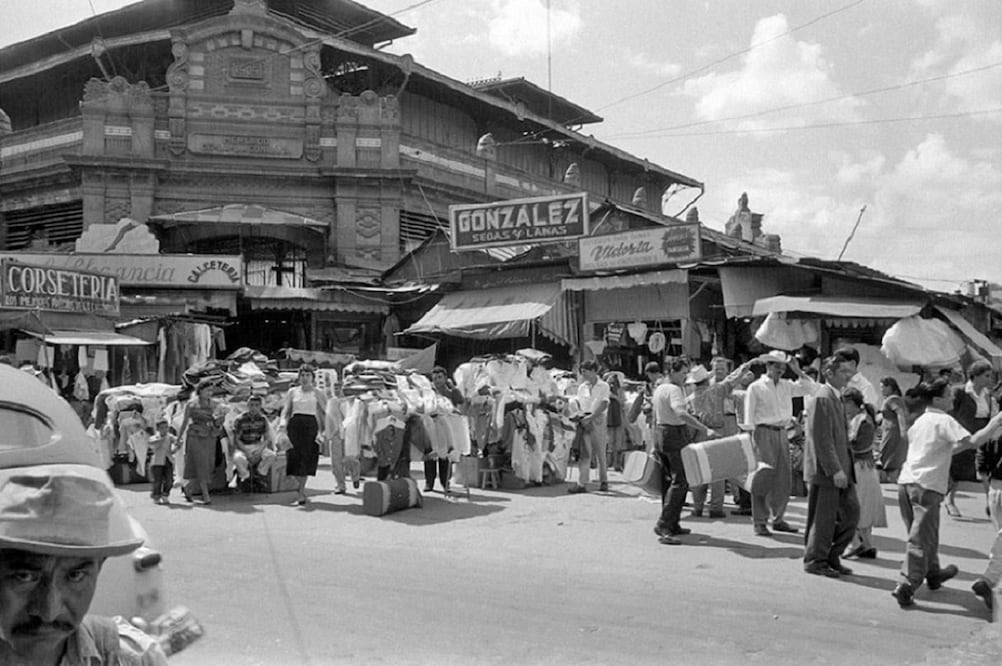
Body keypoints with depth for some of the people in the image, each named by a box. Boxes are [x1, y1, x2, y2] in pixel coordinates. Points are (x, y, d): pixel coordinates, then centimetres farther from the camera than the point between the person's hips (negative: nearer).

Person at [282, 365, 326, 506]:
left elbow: (326, 410, 7)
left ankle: (300, 494, -1)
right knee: (295, 457, -2)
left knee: (306, 457, -6)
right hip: (295, 424, 1)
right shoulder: (293, 391, 10)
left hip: (311, 425, -1)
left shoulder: (315, 392, 7)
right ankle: (302, 492, 12)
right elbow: (286, 411, 11)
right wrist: (283, 425, -3)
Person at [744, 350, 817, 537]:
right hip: (764, 432, -6)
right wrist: (751, 440, -11)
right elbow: (749, 417, -4)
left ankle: (778, 519, 20)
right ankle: (759, 522, -2)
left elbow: (811, 388, 11)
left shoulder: (787, 386, 13)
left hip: (782, 433, 6)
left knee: (784, 479, 8)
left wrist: (797, 370, 4)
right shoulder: (755, 387, -2)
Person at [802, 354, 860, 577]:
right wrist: (835, 470, -22)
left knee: (851, 512, 11)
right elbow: (822, 440, -20)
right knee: (824, 518, 0)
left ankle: (831, 556, 22)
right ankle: (815, 561, 13)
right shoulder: (822, 399, -15)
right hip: (825, 471, -10)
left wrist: (845, 468, 15)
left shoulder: (836, 397, 16)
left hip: (840, 470, 10)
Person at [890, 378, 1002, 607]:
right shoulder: (945, 421, -6)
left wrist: (959, 447, 21)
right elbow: (973, 441, -17)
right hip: (927, 486, -8)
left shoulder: (920, 421, 18)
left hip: (905, 482, 8)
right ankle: (906, 586, -14)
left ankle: (933, 574, 40)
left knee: (924, 535, 22)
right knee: (921, 539, -7)